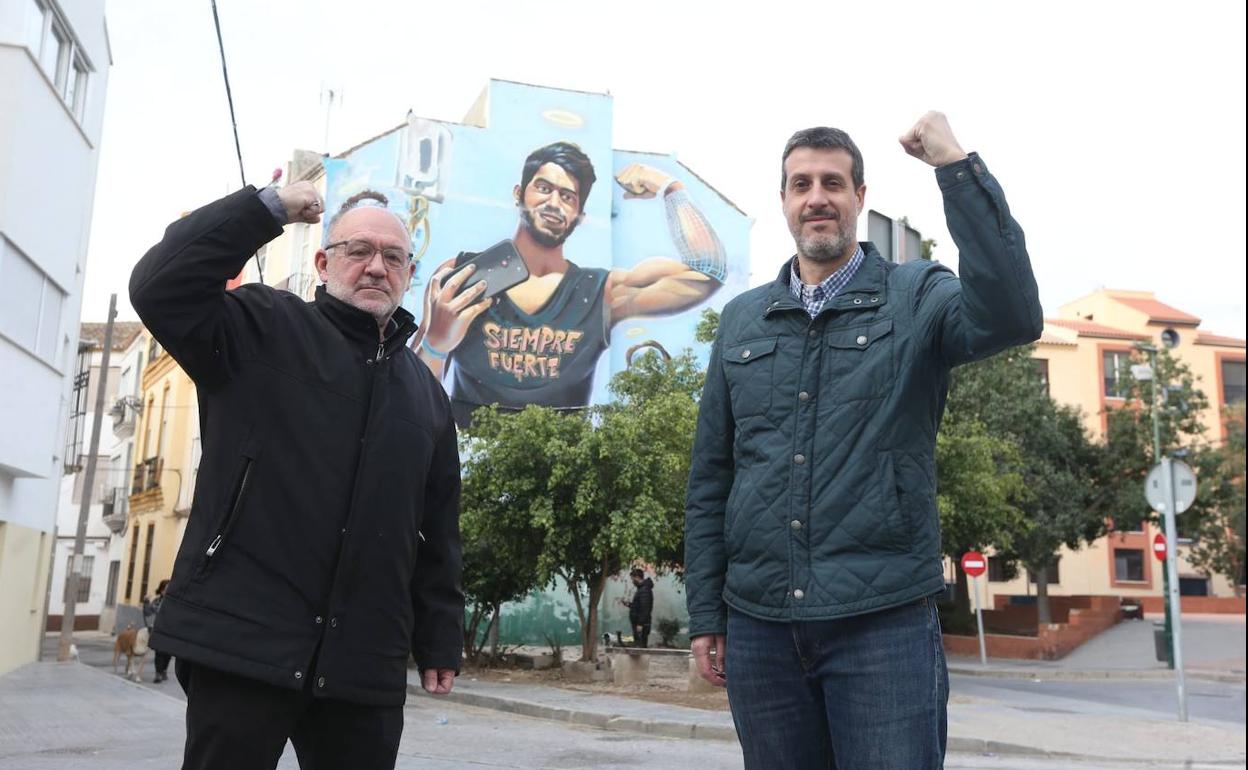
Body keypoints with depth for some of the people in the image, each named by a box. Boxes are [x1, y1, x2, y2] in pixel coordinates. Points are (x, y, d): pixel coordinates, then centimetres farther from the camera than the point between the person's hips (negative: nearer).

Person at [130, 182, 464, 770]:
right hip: (243, 640, -4)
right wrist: (269, 207, -11)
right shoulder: (262, 329, 4)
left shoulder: (427, 393, 17)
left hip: (366, 666, 5)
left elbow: (437, 533, 16)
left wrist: (439, 639, 12)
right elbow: (159, 285, -14)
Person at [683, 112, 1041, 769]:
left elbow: (1010, 315, -20)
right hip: (759, 624, 3)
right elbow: (710, 478, 11)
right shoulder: (741, 320, 10)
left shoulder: (916, 299, 3)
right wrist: (706, 616, 8)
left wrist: (956, 166, -20)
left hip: (885, 618, -3)